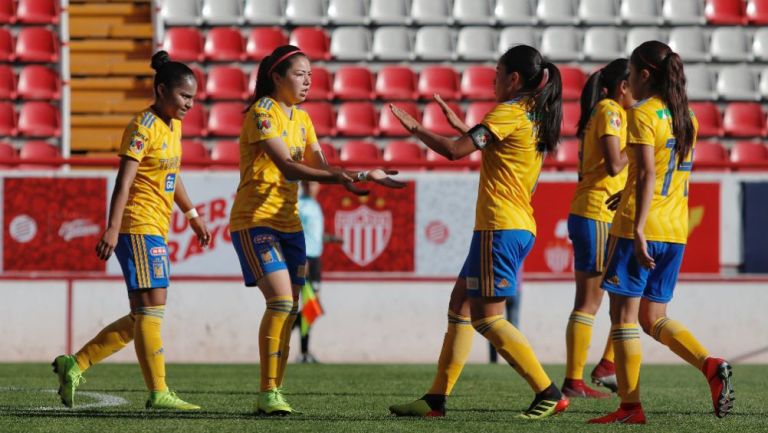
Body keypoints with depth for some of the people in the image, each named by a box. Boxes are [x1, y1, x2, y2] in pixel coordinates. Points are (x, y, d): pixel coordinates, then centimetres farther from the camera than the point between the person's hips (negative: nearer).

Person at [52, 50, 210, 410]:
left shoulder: (173, 125, 15)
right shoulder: (143, 127, -13)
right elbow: (124, 181, -20)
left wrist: (192, 215, 33)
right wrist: (112, 229, -27)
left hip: (156, 230, 10)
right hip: (139, 226, -10)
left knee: (142, 317, 9)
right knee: (151, 308, -10)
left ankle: (75, 365, 13)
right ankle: (158, 393, -9)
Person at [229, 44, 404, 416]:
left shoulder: (301, 118, 14)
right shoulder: (263, 113, -13)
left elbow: (321, 168, 8)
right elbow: (287, 167, -25)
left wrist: (365, 176, -8)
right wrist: (337, 177, -37)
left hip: (288, 223, 8)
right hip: (256, 221, -8)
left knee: (289, 310, 5)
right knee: (281, 301, -19)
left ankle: (272, 392, 11)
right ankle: (268, 394, -15)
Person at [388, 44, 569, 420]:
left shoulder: (509, 113, -12)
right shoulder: (535, 119, 15)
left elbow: (455, 151, -16)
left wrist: (415, 128, -2)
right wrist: (461, 126, 29)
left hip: (500, 226, -10)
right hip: (521, 227, 10)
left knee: (487, 317, -9)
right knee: (460, 305, 12)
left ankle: (548, 394, -12)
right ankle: (436, 399, 13)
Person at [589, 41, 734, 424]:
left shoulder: (642, 114, -9)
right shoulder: (685, 116, 14)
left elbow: (647, 173, -18)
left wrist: (637, 229, -23)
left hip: (640, 226, -7)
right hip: (676, 229, 7)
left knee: (624, 314, -1)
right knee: (653, 318, 13)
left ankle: (630, 406, -3)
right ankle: (710, 366, -10)